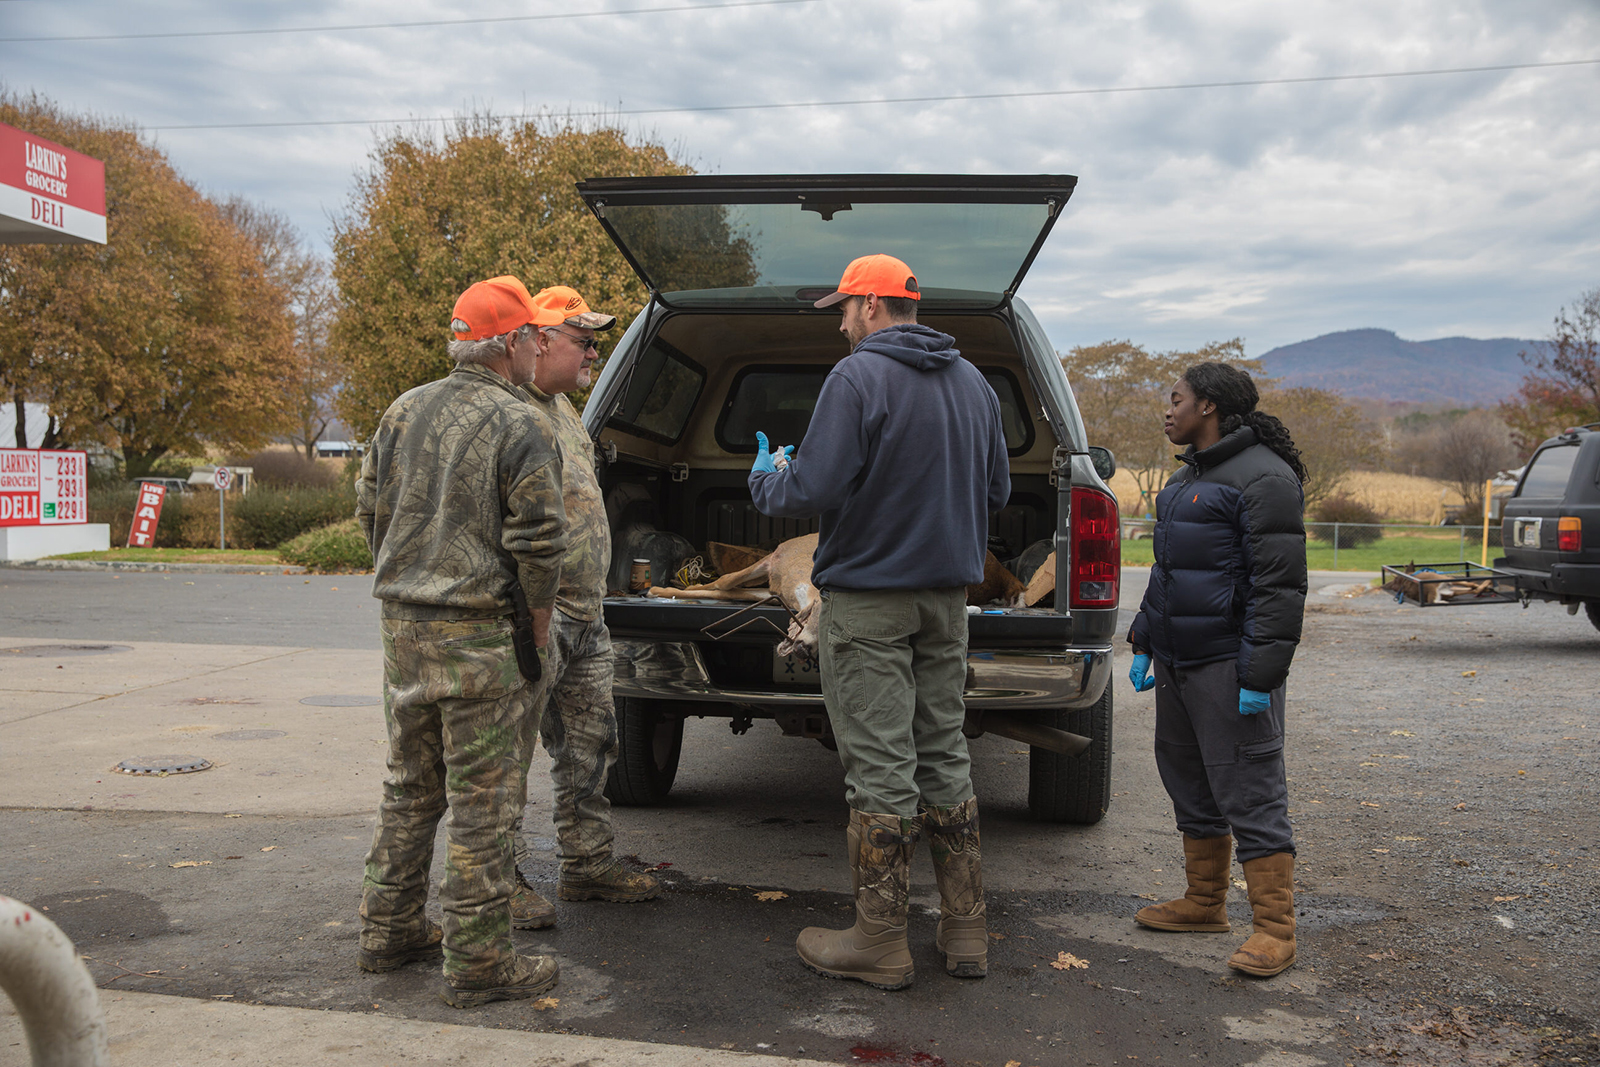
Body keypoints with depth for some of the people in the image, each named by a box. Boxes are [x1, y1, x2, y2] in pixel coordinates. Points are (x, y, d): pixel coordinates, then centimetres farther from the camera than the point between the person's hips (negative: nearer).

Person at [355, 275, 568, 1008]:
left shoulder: (404, 411, 9)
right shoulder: (519, 426, -11)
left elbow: (370, 509, 14)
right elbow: (538, 544, -14)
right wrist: (538, 637, -2)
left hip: (403, 625, 7)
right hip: (478, 633, -7)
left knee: (409, 785, 19)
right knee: (480, 800, 0)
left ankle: (389, 932, 29)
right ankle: (477, 962, 8)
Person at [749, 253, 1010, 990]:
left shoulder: (857, 377, -13)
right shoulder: (972, 382, 11)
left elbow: (814, 491, -18)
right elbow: (996, 491, 16)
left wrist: (765, 479, 2)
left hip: (869, 601, -7)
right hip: (946, 597, 7)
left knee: (880, 769, -1)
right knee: (944, 756, 14)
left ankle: (880, 943, 8)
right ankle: (965, 932, 20)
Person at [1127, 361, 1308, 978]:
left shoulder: (1263, 478, -13)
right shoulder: (1187, 478, 18)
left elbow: (1279, 584, -19)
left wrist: (1259, 673, -22)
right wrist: (1143, 644, 20)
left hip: (1228, 665, -10)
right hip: (1177, 661, 10)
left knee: (1249, 792, -5)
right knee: (1189, 785, 16)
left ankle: (1275, 930, 2)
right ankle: (1205, 903, 28)